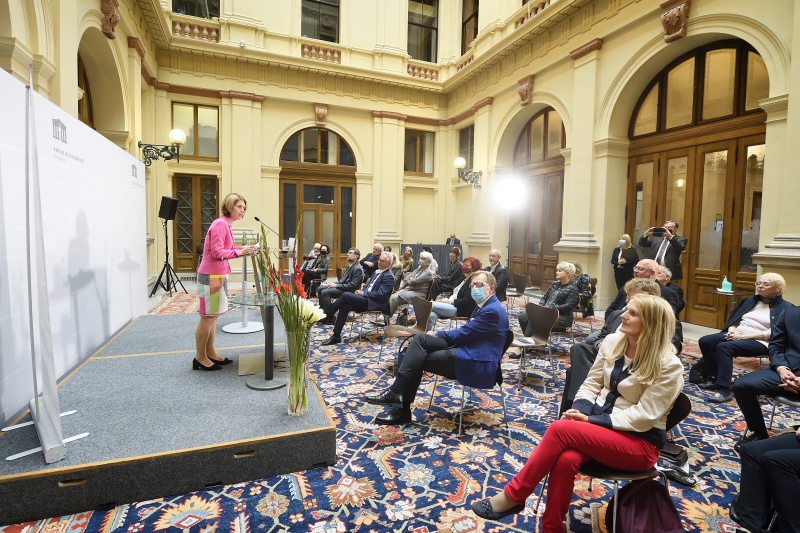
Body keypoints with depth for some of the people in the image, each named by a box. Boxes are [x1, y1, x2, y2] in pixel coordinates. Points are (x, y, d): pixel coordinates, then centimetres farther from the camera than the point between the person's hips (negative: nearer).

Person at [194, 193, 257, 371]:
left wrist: (242, 248, 1)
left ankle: (210, 353, 24)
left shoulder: (226, 225, 13)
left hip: (218, 275, 10)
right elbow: (217, 252, -21)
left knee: (213, 316, 14)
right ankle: (200, 358, 10)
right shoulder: (220, 224, -16)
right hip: (211, 276, -10)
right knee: (207, 317, -1)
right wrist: (239, 252, -21)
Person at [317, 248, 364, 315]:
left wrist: (336, 285, -20)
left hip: (348, 291, -10)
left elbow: (353, 285, -22)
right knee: (321, 288, 6)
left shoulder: (358, 269, -16)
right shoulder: (350, 266, 14)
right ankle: (323, 309, 11)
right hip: (342, 285, 10)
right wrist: (333, 283, 0)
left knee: (325, 292, -23)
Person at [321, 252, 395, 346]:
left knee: (346, 295, -21)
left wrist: (363, 293, -13)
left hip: (375, 303, -8)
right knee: (345, 306, -16)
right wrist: (362, 290, 2)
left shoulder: (389, 276, -9)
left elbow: (380, 294, -16)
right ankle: (336, 336, -14)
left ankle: (328, 316, -7)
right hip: (366, 299, 8)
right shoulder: (376, 272, 19)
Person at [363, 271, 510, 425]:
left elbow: (463, 334, -16)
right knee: (421, 338, -9)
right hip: (468, 351, 9)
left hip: (478, 363, -9)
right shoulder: (484, 305, 17)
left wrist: (438, 335, 1)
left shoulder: (493, 310, -15)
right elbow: (464, 331, 18)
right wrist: (438, 335, 3)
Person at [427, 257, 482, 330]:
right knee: (432, 315, -23)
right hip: (450, 306, 8)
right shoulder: (463, 278, 20)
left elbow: (466, 302, -15)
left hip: (460, 310, -7)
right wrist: (447, 299, 1)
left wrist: (450, 301, -14)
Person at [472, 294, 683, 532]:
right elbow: (591, 384, 6)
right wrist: (579, 411, -12)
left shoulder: (668, 366, -15)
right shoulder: (612, 342, 1)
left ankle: (512, 496, -15)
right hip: (599, 421, 5)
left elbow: (643, 417, -17)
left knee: (561, 429, -29)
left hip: (640, 442, -4)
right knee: (565, 459, -30)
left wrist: (590, 420, -20)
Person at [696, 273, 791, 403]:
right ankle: (719, 378, -5)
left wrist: (743, 336, -18)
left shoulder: (785, 308, 1)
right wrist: (731, 330, -5)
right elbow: (735, 318, 18)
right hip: (736, 335, 7)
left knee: (724, 347, -34)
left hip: (760, 342, -7)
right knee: (705, 341, -18)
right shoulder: (750, 300, 20)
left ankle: (724, 390, -31)